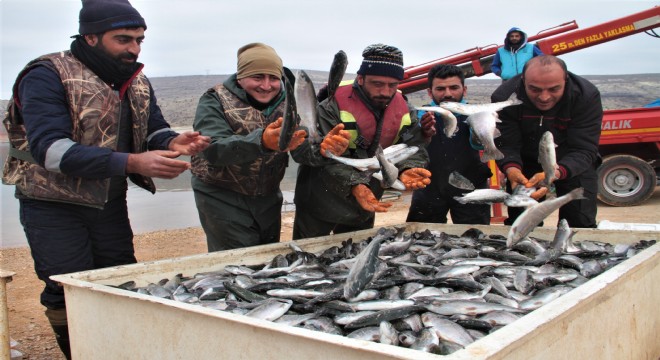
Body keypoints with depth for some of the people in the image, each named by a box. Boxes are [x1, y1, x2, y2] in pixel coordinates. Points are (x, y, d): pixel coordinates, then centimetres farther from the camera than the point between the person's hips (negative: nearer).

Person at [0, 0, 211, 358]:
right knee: (70, 295, -2)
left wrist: (172, 143, -23)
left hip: (110, 203, 6)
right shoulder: (47, 75, -17)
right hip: (54, 206, -6)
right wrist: (131, 162, -39)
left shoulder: (136, 81, 5)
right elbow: (50, 148, -29)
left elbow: (154, 130, 3)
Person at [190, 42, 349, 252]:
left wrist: (325, 146, -41)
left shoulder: (288, 102, 0)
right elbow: (213, 149, -30)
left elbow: (306, 146, -15)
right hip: (222, 197, -4)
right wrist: (261, 141, -49)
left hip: (268, 197, 5)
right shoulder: (215, 101, -12)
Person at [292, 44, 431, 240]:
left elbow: (414, 149, -8)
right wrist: (354, 185, -43)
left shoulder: (405, 111, -3)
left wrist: (408, 170, -31)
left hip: (365, 207, 5)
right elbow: (329, 158, -27)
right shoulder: (333, 106, -21)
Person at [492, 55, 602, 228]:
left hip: (573, 166, 0)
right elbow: (506, 145, -22)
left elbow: (583, 150, -29)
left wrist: (555, 173, -49)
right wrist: (511, 170, -46)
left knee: (581, 225, -3)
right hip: (526, 162, 1)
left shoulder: (586, 95, -25)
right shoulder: (505, 96, -24)